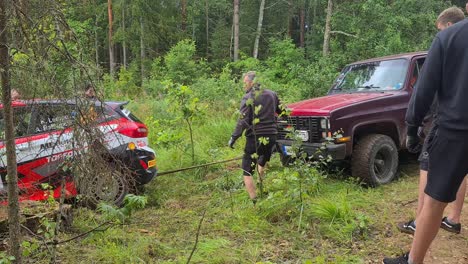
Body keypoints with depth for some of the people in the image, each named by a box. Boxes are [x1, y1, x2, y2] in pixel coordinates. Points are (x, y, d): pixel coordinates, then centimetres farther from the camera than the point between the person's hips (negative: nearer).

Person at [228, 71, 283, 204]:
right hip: (271, 137, 6)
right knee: (262, 163, 31)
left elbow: (243, 121, -16)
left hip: (255, 138, -6)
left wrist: (234, 137, -13)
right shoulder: (272, 94, 8)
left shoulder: (248, 98, -8)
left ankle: (255, 203, -9)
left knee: (247, 172, 0)